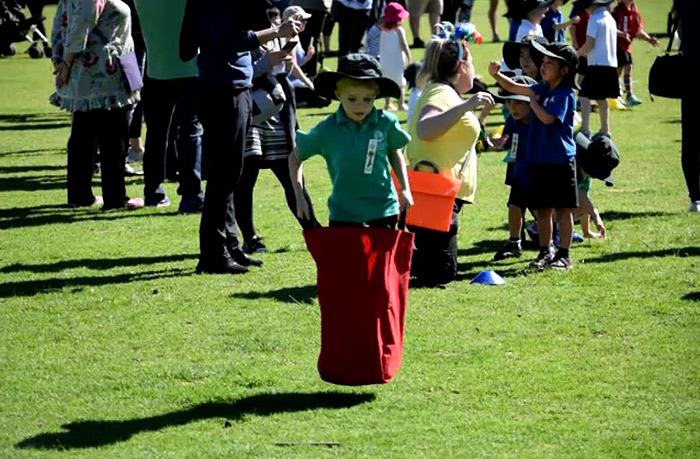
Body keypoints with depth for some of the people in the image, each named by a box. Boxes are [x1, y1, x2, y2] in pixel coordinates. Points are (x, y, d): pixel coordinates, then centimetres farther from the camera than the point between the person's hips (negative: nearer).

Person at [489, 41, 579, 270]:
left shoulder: (566, 94, -14)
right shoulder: (543, 88, 9)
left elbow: (547, 118, -25)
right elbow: (513, 87, 12)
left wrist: (533, 101, -10)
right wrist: (496, 75, -4)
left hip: (561, 160, -7)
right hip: (539, 160, 7)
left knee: (563, 209, 2)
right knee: (542, 209, 12)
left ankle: (564, 255, 8)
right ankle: (545, 252, 20)